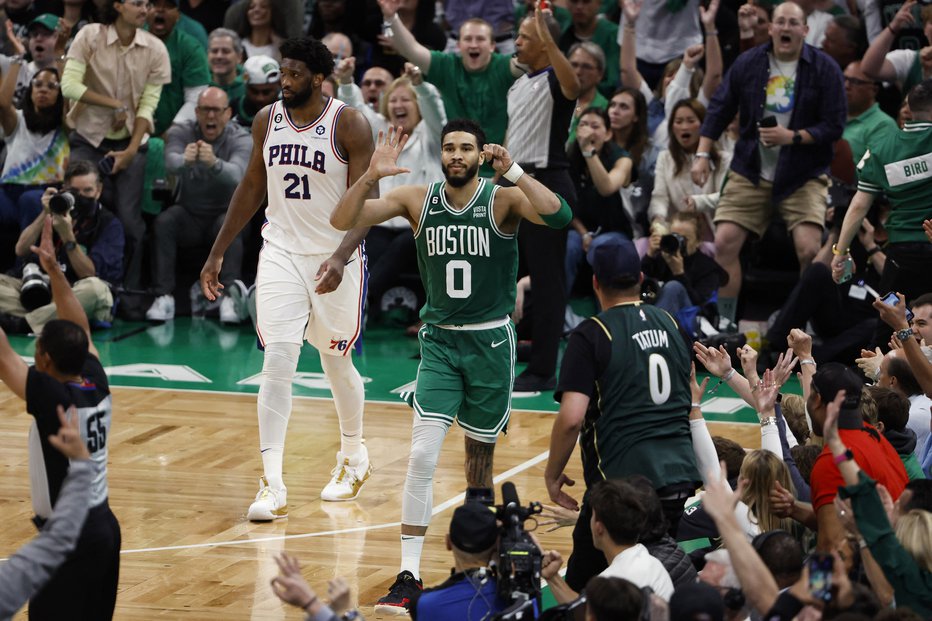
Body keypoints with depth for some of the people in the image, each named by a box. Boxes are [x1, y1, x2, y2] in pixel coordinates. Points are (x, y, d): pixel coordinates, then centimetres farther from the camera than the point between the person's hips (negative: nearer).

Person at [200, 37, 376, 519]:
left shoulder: (348, 125, -12)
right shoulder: (267, 120, 2)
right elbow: (252, 189, 13)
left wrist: (340, 257, -29)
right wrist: (217, 254, 13)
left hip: (334, 258, -3)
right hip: (281, 253, 3)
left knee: (336, 363, 12)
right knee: (277, 360, -11)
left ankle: (353, 456, 39)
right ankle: (272, 487, -14)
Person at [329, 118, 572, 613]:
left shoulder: (503, 200, -9)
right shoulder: (418, 200, -2)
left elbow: (559, 216, -27)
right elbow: (341, 220, -7)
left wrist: (513, 171, -35)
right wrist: (371, 176, -24)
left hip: (490, 341, -1)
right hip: (439, 342, 1)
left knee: (480, 457, 10)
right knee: (422, 456, -12)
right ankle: (409, 577, -11)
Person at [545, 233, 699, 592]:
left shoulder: (591, 336, -7)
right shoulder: (669, 325, 12)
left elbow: (571, 418, -15)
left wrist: (553, 475, -1)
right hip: (680, 475, 6)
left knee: (581, 589, 3)